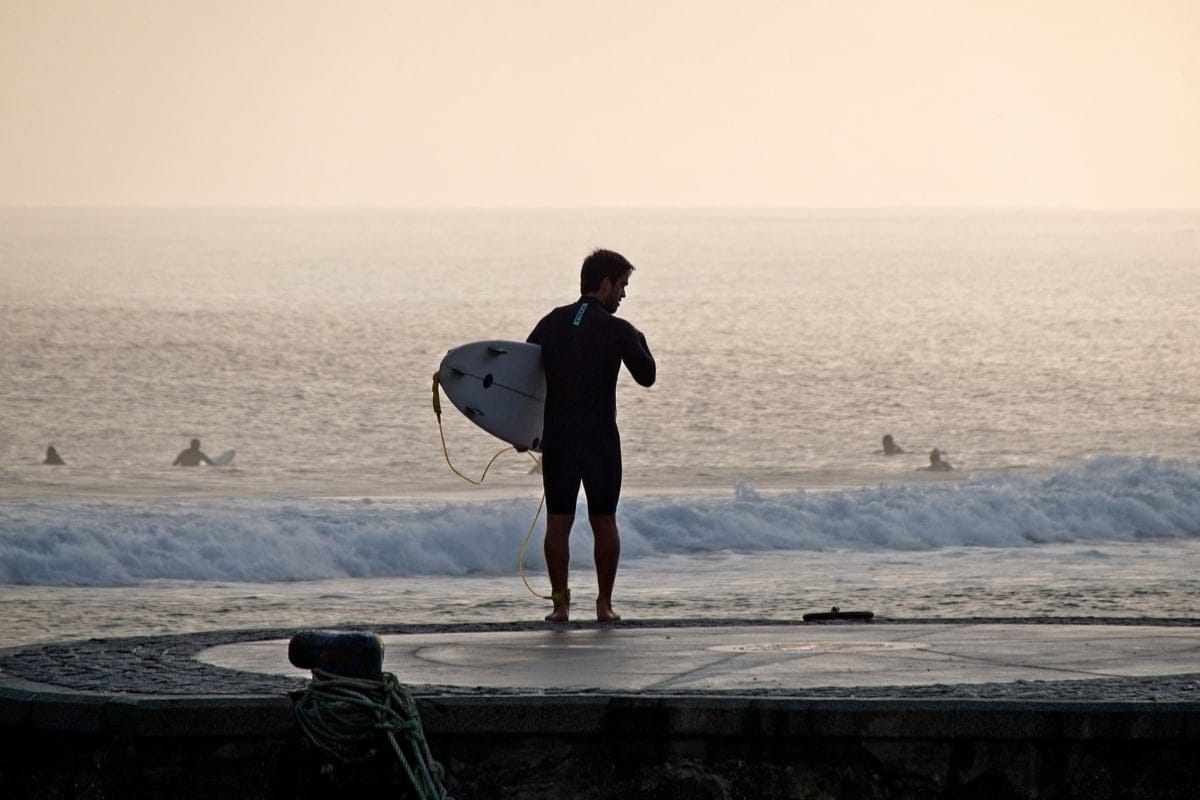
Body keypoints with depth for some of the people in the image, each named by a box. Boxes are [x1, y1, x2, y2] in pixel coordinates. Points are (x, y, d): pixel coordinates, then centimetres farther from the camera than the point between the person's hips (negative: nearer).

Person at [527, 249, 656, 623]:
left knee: (558, 522, 4)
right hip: (600, 437, -2)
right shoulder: (618, 331, -6)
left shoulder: (552, 323, 5)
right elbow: (646, 377, 3)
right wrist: (640, 342, 21)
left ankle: (560, 603, 1)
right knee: (604, 522, 8)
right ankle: (604, 603, 8)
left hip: (556, 437, 2)